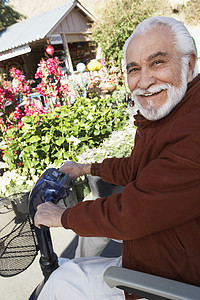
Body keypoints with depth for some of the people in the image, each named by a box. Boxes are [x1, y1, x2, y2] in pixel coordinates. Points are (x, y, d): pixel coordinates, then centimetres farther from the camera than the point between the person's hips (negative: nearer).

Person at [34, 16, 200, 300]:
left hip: (173, 276, -8)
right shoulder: (157, 115, 1)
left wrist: (63, 217, -16)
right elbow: (133, 170, 15)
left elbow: (131, 214, -31)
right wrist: (87, 169, 16)